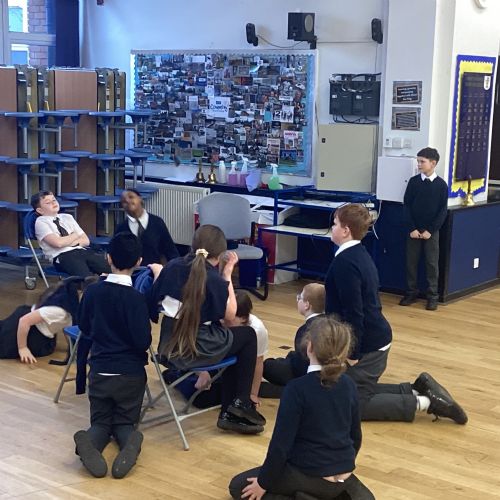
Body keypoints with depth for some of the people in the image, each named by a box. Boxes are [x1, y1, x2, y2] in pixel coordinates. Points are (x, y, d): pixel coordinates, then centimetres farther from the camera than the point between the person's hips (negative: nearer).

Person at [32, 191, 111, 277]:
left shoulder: (67, 217, 23)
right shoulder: (41, 222, 5)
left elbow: (86, 241, 17)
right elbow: (58, 243, -11)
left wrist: (68, 242, -2)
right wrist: (75, 235, 6)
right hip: (62, 256, -6)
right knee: (87, 277, -37)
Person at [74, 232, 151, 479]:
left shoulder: (92, 291, -4)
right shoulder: (136, 298, -16)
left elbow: (84, 329, 10)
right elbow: (143, 342, -15)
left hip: (99, 371, 2)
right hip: (130, 373, -2)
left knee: (101, 422, 15)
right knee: (124, 422, 15)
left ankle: (89, 442, -22)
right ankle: (130, 441, -22)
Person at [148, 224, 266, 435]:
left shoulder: (173, 266, -2)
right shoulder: (215, 280, -15)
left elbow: (155, 298, 9)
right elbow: (229, 316, -2)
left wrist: (158, 271, 27)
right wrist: (227, 274, -2)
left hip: (169, 345, 6)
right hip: (198, 348, -6)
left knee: (233, 339, 29)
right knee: (248, 335, 21)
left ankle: (229, 414, 24)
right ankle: (241, 403, 19)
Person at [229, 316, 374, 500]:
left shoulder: (297, 388, -19)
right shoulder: (349, 386, -1)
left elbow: (281, 443, -17)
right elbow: (356, 437, 10)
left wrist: (263, 482, -4)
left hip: (309, 476, -6)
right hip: (342, 476, 6)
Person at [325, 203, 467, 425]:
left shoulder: (345, 262, -22)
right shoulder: (359, 254, 9)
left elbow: (353, 313, -25)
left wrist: (352, 353, -20)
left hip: (366, 344, -10)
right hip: (375, 338, 10)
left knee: (353, 403, -2)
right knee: (361, 391, 20)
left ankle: (424, 403, -5)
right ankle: (418, 390, 15)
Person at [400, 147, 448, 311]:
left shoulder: (441, 184, -3)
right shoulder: (413, 181, 1)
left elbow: (443, 210, -3)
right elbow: (407, 206, 0)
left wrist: (430, 230, -10)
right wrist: (411, 228, -9)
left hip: (431, 231, -2)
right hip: (413, 230, 2)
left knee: (432, 263, 2)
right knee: (411, 262, 5)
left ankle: (432, 296, 9)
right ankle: (411, 293, 17)